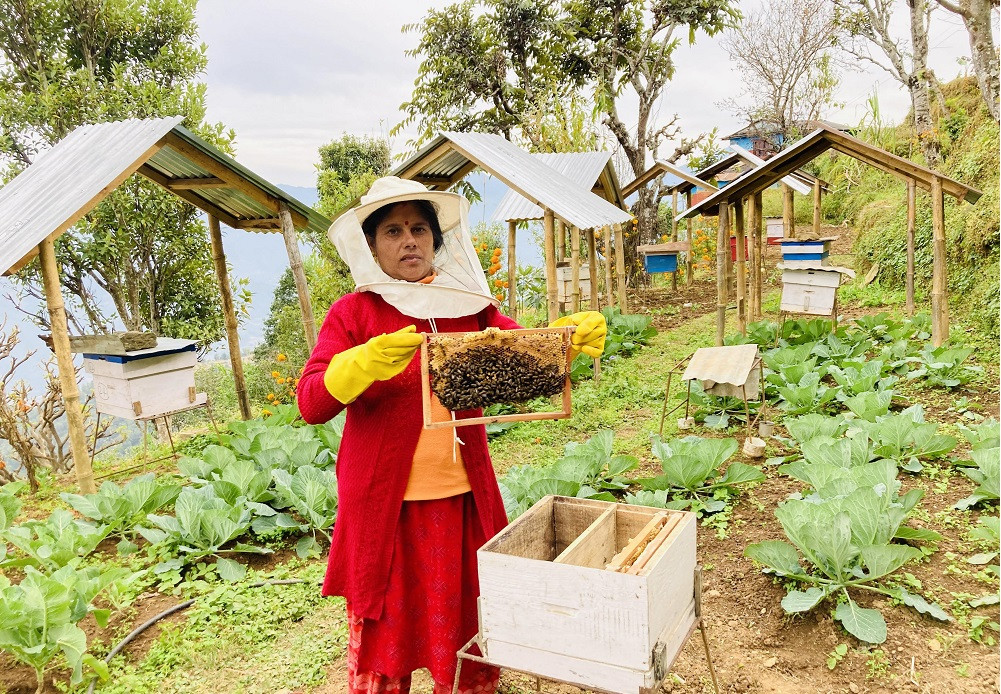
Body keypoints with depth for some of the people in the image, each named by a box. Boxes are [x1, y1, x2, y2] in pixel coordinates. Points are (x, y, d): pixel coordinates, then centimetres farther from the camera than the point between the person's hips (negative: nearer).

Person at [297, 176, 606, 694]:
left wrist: (573, 333, -19)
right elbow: (310, 403, -14)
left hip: (463, 496, 3)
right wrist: (367, 362, -33)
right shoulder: (353, 312, -5)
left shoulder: (469, 304, 6)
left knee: (468, 630, 13)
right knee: (384, 637, 10)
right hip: (384, 504, -2)